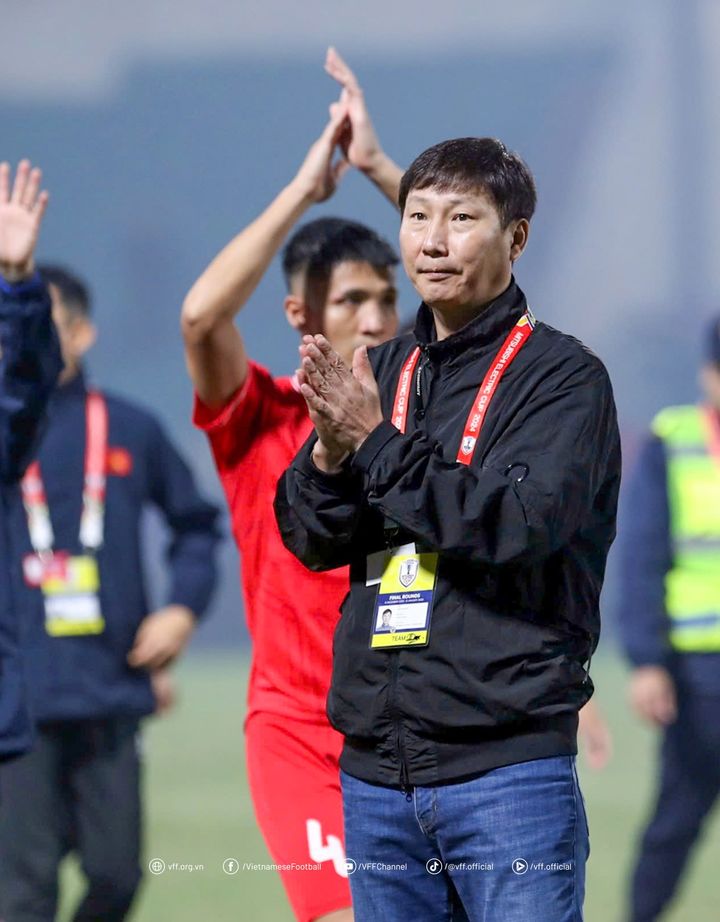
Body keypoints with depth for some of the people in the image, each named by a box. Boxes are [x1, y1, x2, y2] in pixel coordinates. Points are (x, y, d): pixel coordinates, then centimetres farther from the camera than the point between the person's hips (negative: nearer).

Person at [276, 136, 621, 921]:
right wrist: (329, 452, -12)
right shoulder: (379, 373, 15)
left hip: (506, 764, -6)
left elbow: (522, 524, -17)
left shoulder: (561, 375, -3)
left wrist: (375, 443, -16)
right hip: (374, 767, 6)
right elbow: (309, 538, 8)